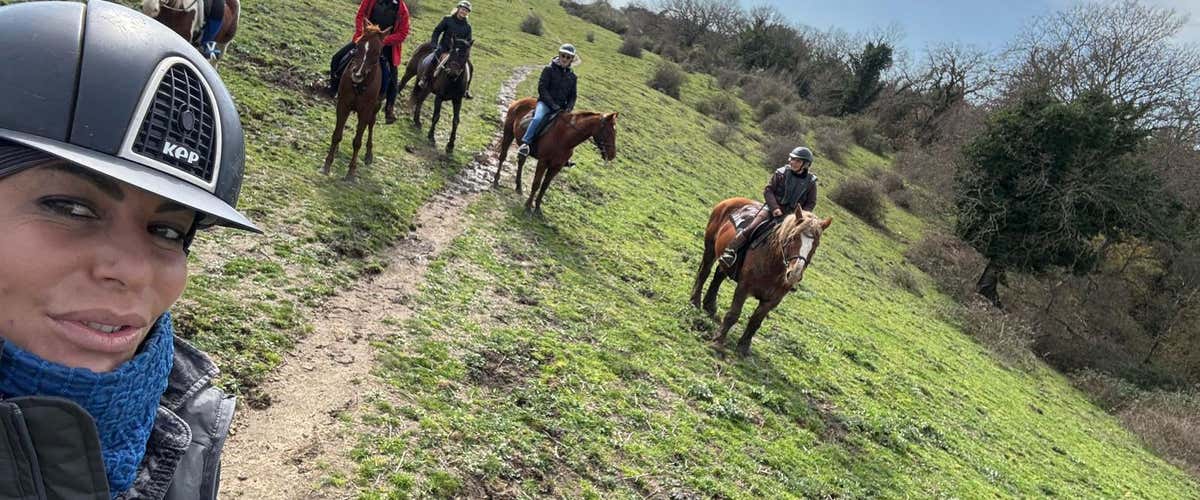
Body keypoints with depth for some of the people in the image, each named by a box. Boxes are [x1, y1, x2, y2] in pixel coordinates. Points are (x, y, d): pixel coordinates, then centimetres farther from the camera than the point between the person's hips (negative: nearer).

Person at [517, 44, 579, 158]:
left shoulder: (572, 76, 12)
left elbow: (572, 96, 17)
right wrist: (553, 105, -16)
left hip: (561, 107, 5)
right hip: (545, 103, -5)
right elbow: (542, 88, -8)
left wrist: (569, 108, -4)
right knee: (538, 118, -33)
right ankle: (525, 143, -35)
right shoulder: (549, 69, -2)